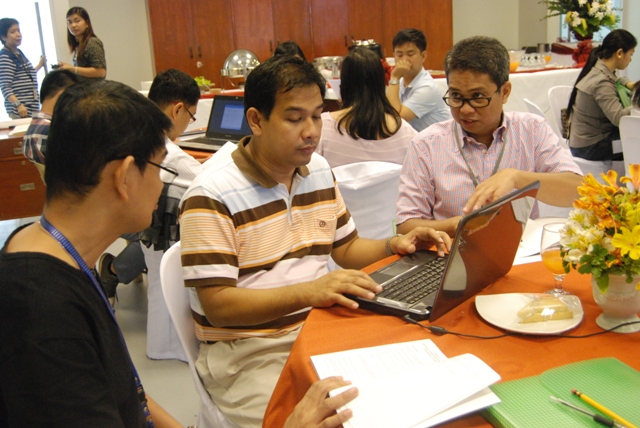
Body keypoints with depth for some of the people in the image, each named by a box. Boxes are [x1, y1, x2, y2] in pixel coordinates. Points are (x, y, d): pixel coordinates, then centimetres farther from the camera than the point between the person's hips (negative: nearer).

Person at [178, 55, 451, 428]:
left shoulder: (319, 169, 9)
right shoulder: (212, 195, -15)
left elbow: (346, 247, 19)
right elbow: (218, 306, -19)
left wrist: (394, 246, -1)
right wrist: (308, 291, -31)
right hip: (248, 352, -6)